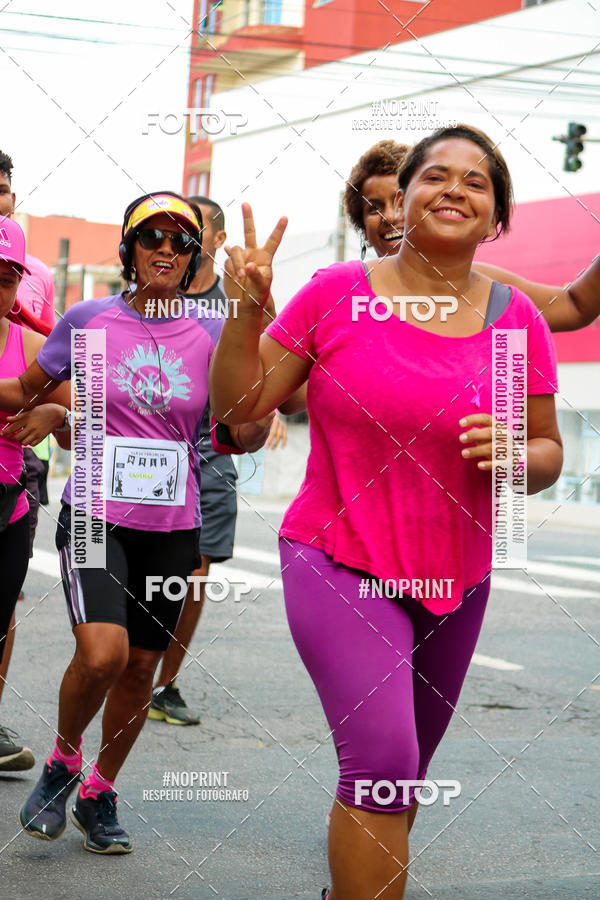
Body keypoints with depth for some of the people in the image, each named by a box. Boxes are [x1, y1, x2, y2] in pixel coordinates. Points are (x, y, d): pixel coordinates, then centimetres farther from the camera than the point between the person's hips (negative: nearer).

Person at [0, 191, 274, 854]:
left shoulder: (209, 336, 3)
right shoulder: (90, 320, -1)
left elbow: (240, 436, 6)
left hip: (172, 526, 3)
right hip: (96, 517, -3)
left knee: (140, 668, 8)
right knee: (103, 652, -22)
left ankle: (98, 794, 30)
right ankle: (63, 759, 7)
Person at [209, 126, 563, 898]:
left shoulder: (518, 320, -1)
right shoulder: (334, 294, -7)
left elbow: (548, 455, 6)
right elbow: (236, 408, -4)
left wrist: (518, 453, -16)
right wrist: (244, 310, -19)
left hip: (453, 581, 4)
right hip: (341, 565, -4)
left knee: (401, 774, 16)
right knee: (382, 758, -20)